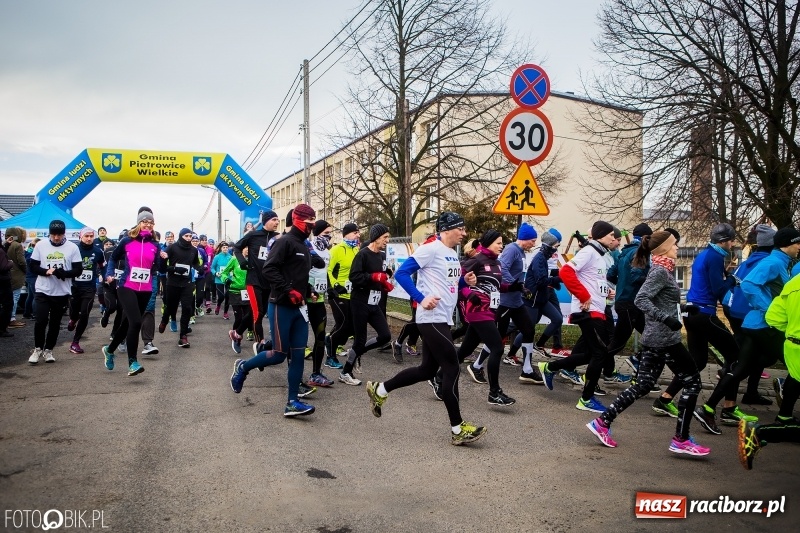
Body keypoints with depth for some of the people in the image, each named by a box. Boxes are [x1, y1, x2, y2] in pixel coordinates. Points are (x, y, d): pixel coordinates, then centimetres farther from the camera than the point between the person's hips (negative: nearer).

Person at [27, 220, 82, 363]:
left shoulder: (72, 248, -4)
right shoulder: (41, 245, -1)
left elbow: (78, 270, -5)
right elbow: (33, 266, 3)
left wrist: (62, 273, -22)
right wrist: (46, 271, -16)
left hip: (62, 292, 0)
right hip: (43, 290, 0)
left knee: (55, 323, 10)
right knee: (41, 321, -6)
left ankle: (48, 350, 25)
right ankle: (37, 349, 14)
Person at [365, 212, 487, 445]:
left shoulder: (453, 255, 16)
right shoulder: (430, 250, -12)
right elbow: (401, 273, -14)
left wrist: (465, 281, 4)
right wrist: (421, 298, -22)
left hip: (443, 319, 10)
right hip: (432, 319, -10)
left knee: (427, 369, 14)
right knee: (451, 368, -6)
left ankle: (379, 390, 29)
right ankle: (458, 429, 5)